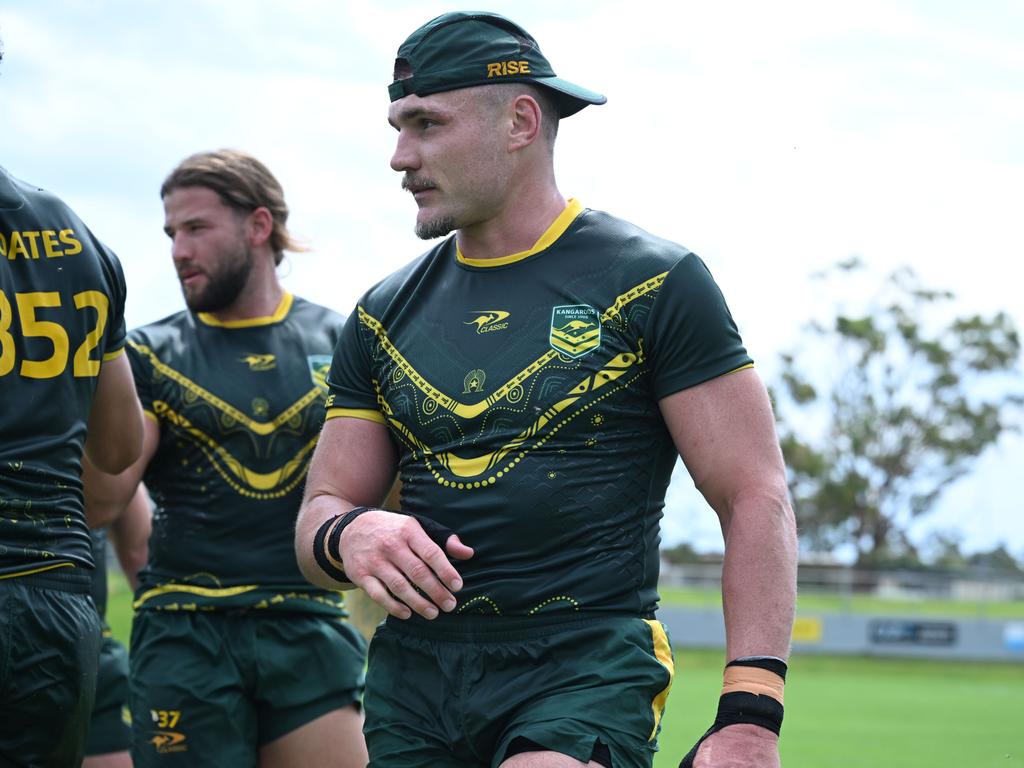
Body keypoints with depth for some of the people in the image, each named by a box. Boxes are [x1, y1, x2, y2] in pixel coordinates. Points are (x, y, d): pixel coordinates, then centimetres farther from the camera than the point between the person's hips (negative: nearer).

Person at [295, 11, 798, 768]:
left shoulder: (652, 283, -2)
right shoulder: (384, 315, 13)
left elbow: (756, 498, -5)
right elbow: (319, 514, 15)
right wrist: (349, 536, -11)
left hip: (588, 670, -5)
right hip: (414, 674, 5)